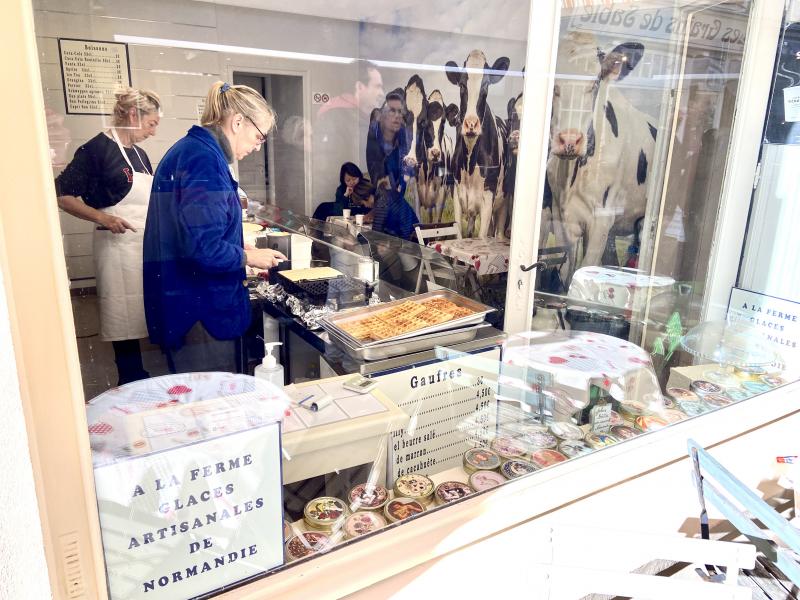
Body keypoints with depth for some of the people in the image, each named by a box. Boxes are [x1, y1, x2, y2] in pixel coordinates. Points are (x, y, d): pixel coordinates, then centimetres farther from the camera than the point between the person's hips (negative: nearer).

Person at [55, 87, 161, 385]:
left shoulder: (139, 154, 15)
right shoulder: (97, 149, -8)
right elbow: (62, 195, -12)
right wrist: (102, 218, -20)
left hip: (149, 246, 8)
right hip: (120, 247, -7)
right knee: (126, 320, -1)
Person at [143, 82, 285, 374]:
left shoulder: (187, 151, 14)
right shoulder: (203, 159, -18)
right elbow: (202, 248, -26)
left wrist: (240, 249, 13)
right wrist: (249, 257, -10)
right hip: (200, 313, -10)